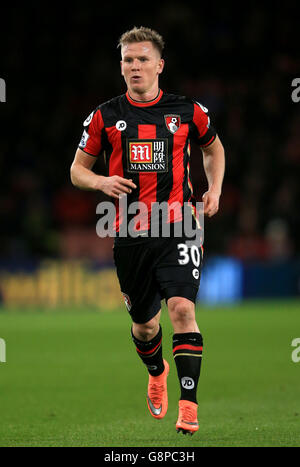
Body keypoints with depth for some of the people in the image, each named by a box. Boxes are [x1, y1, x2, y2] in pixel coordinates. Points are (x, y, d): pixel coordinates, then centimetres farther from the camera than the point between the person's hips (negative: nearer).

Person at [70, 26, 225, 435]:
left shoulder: (188, 111, 4)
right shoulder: (105, 117, 4)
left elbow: (213, 147, 23)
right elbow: (77, 169, 13)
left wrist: (214, 190, 9)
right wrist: (102, 182, -9)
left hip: (178, 228, -2)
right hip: (130, 233, 2)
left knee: (182, 309, -20)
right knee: (144, 324, 12)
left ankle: (188, 404, -18)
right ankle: (156, 373, 46)